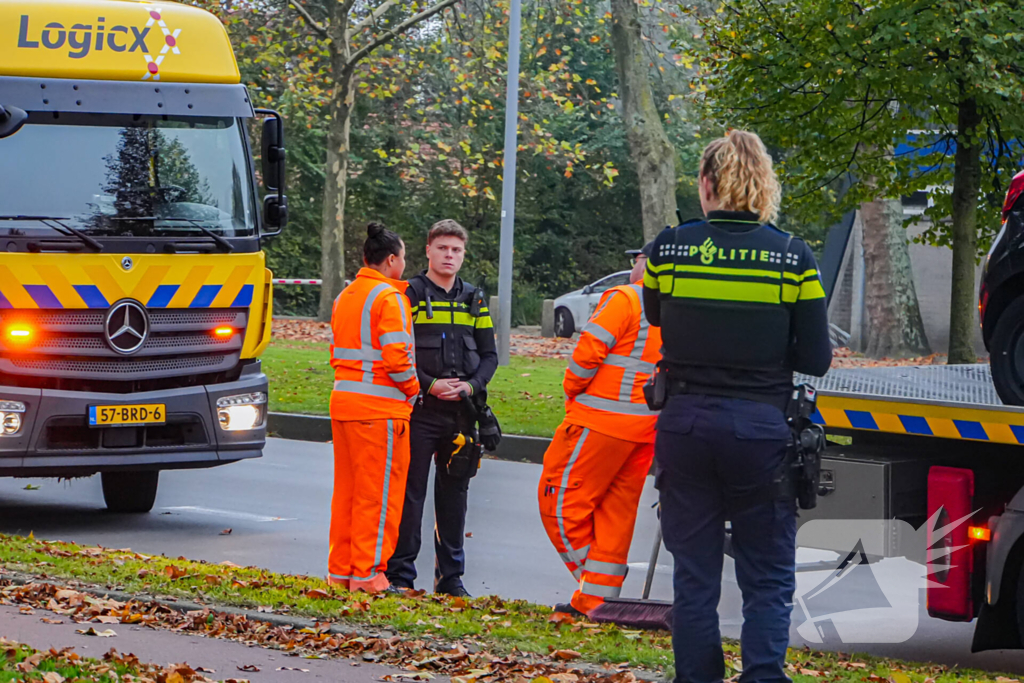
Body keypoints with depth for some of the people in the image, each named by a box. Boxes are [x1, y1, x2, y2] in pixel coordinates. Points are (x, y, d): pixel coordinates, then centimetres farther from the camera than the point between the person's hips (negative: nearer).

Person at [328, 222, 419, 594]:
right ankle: (368, 574, -1)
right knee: (379, 493, -2)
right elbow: (396, 358, -19)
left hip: (342, 402, 8)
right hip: (379, 408, -8)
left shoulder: (344, 296, 15)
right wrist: (413, 390, -3)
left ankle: (340, 569, 18)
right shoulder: (388, 298, -12)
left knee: (347, 489, 14)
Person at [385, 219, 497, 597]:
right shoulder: (410, 295, 0)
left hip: (462, 411, 4)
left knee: (455, 491, 8)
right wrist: (429, 385, -16)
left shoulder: (474, 299, 13)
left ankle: (450, 576, 15)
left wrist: (471, 385, -6)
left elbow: (489, 354, 13)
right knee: (410, 491, -4)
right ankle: (400, 573, 1)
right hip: (419, 409, -4)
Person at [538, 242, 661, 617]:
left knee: (560, 499, 2)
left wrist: (572, 390, 0)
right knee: (617, 510, 12)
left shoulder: (624, 299, -11)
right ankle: (599, 595, 12)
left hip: (603, 421, -8)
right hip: (648, 427, 8)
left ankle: (591, 589, 2)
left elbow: (590, 350, -16)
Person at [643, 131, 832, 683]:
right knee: (768, 580, 5)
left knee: (693, 575, 11)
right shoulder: (794, 258, -6)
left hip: (686, 425, 1)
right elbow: (815, 361, -3)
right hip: (762, 428, -1)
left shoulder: (669, 249, -2)